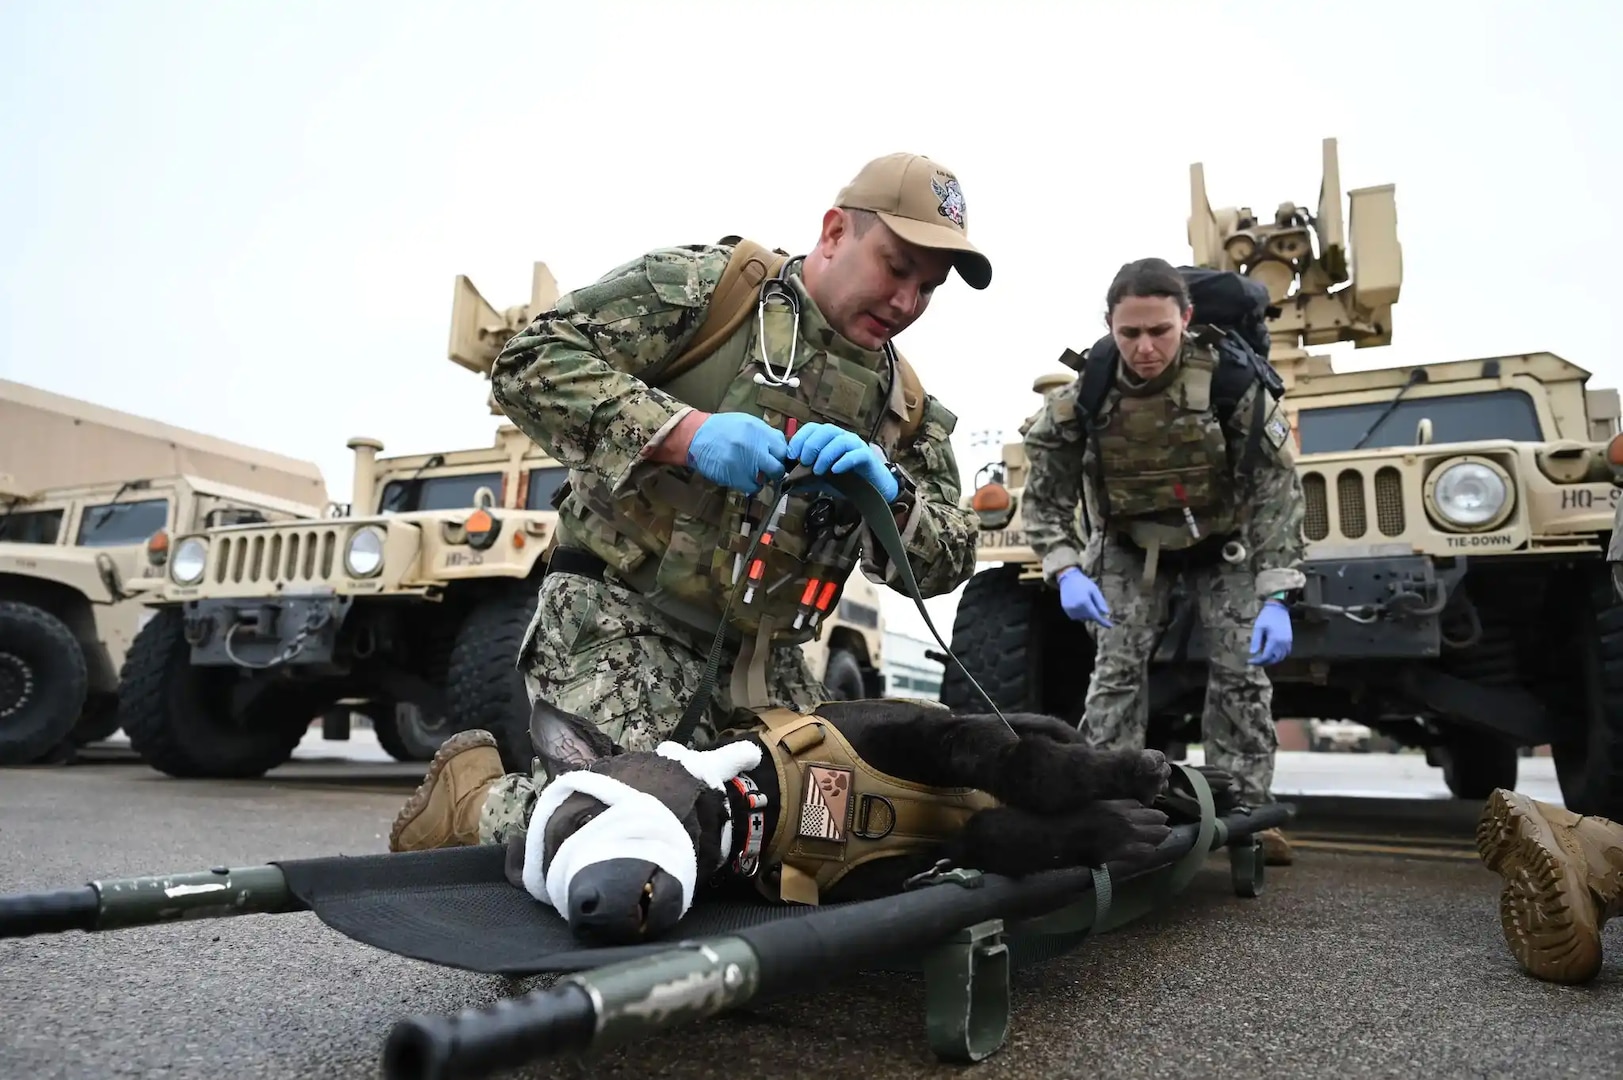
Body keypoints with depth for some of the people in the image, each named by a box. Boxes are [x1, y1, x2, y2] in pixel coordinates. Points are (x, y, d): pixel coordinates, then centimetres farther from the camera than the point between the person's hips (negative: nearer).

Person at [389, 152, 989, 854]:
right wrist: (684, 430, -26)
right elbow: (529, 362, -13)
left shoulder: (906, 407, 10)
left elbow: (949, 559, 4)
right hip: (619, 619, -6)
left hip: (763, 661, 7)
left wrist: (885, 495, -19)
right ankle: (470, 790, 13)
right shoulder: (706, 284, -6)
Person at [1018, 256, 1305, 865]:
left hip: (1223, 540, 0)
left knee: (1242, 668, -6)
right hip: (1130, 544, 1)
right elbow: (1044, 496, -15)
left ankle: (1245, 811, 7)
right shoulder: (1083, 393, -22)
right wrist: (1066, 571, -32)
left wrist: (1276, 597, -29)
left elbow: (1278, 488, -22)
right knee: (1117, 667, -9)